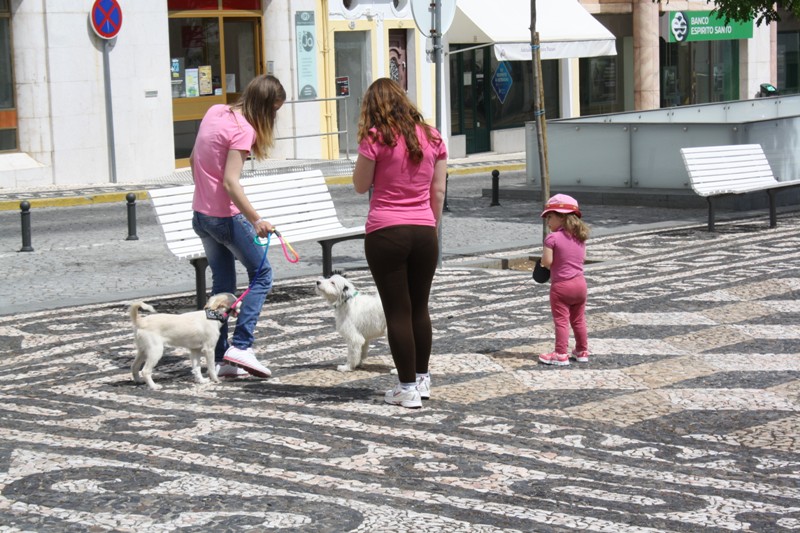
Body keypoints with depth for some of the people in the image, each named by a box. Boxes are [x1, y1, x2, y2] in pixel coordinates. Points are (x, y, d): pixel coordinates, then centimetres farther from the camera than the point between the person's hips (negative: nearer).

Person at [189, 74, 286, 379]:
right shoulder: (243, 130, -18)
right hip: (227, 217, -8)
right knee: (261, 275, 6)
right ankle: (241, 346, -4)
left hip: (200, 214, 8)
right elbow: (230, 183, -25)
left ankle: (220, 358, 14)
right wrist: (256, 221, -28)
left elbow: (193, 158, 16)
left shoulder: (215, 112, 6)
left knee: (222, 284, 14)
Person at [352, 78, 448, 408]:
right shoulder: (431, 136, 6)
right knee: (420, 307, 17)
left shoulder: (376, 137, -8)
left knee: (397, 311, 2)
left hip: (386, 232, -5)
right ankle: (422, 379, 27)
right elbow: (438, 191, 10)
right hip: (423, 232, 5)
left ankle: (408, 388, 5)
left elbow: (361, 186, -1)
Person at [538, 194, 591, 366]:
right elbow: (583, 258, 14)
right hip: (580, 283, 7)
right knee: (578, 320, 17)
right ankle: (582, 351, 25)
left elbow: (547, 262, -20)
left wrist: (543, 256, 1)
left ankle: (561, 354, -2)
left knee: (561, 321, -2)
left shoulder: (552, 238, -16)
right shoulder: (580, 237, 6)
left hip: (561, 286, -7)